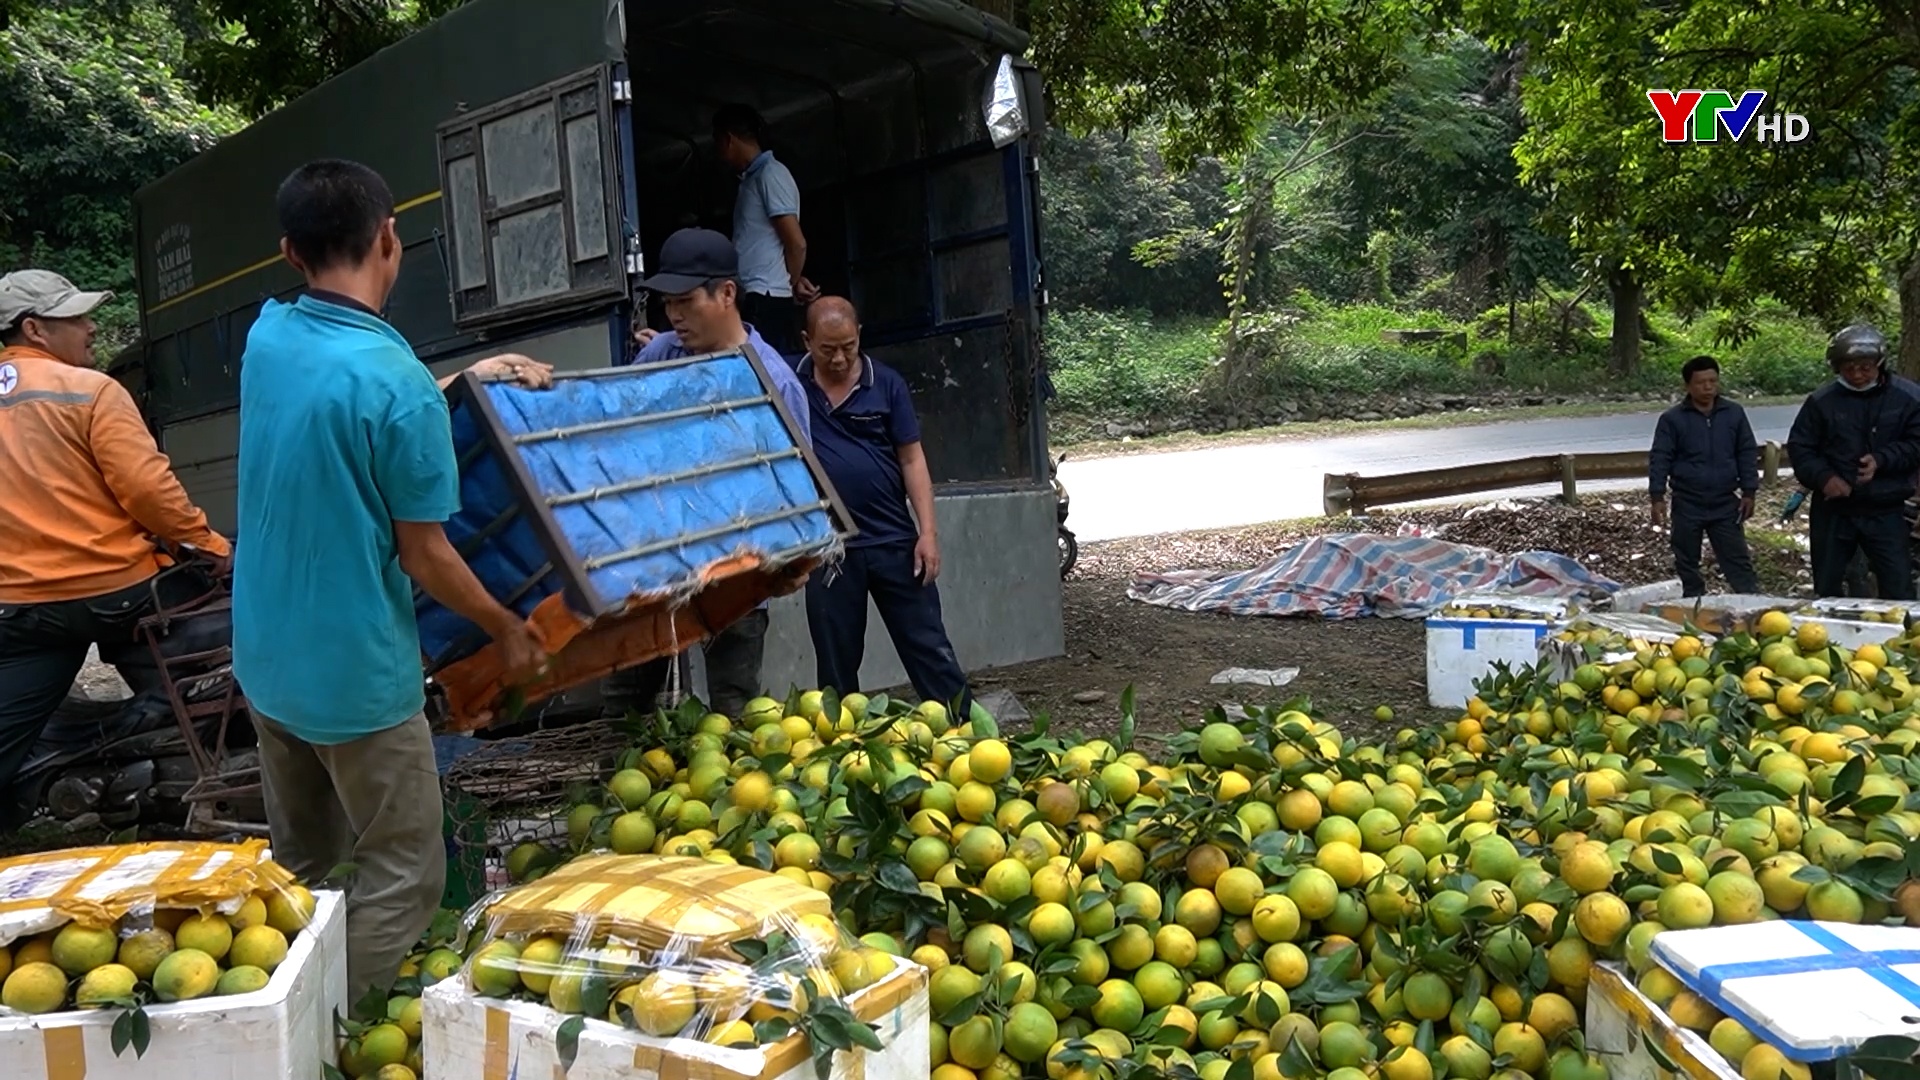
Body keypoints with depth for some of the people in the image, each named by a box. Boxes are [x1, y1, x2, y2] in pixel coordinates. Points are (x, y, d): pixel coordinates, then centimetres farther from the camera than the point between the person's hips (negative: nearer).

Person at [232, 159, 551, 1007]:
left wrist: (471, 377, 18)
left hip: (264, 656, 8)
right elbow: (424, 558, -16)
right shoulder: (398, 381, -23)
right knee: (403, 877, 6)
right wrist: (507, 630, 0)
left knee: (298, 865, 22)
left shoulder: (267, 337, -2)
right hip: (356, 670, -8)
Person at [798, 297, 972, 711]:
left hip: (895, 540, -1)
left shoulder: (886, 383, -1)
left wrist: (928, 531, -6)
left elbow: (911, 459, 0)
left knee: (929, 647, 6)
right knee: (836, 660, 11)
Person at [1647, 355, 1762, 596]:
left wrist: (1749, 492, 2)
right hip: (1687, 504, -1)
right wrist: (1658, 497, -12)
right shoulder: (1672, 419, -4)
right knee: (1687, 563, 10)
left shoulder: (1734, 413, 3)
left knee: (1738, 561, 4)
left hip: (1726, 503, 1)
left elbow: (1747, 454, 7)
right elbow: (1660, 459, -5)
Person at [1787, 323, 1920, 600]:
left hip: (1885, 511, -1)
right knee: (1826, 589, 12)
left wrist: (1881, 459, -19)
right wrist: (1823, 477, -15)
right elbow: (1799, 448, 1)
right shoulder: (1822, 401, -2)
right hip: (1833, 509, 1)